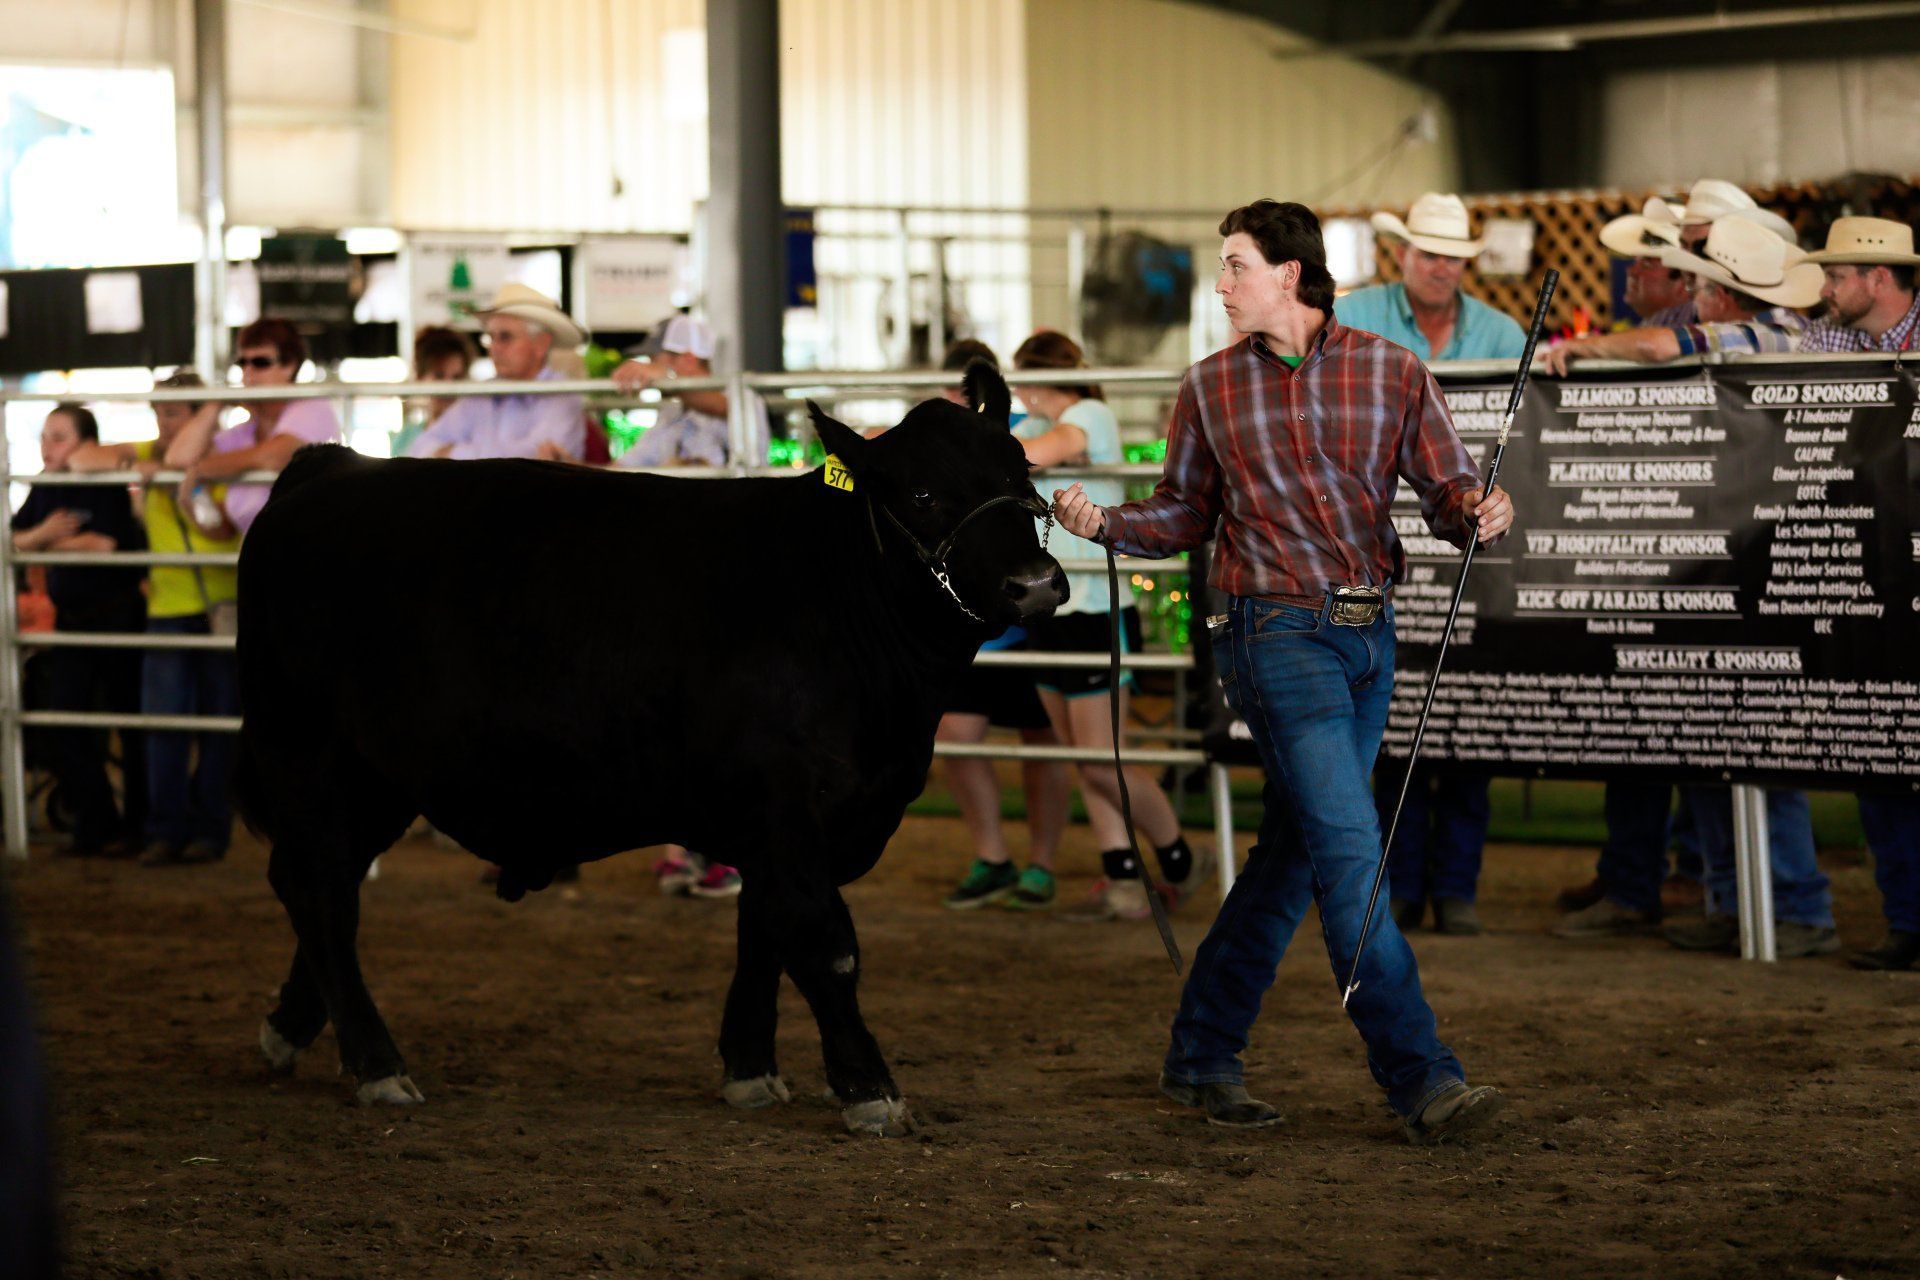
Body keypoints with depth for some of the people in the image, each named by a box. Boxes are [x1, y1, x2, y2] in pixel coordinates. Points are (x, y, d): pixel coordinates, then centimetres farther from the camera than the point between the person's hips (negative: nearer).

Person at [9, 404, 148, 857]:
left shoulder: (106, 487, -13)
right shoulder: (44, 491, 6)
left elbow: (107, 544, -23)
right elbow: (13, 542, 3)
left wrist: (54, 542, -9)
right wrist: (42, 533, -18)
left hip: (116, 613, -6)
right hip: (70, 617, 7)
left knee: (131, 726, 2)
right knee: (64, 730, 3)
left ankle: (137, 827, 12)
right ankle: (97, 824, 14)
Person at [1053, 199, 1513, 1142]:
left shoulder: (1391, 372, 3)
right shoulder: (1210, 388, 4)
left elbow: (1447, 493, 1)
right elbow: (1185, 514, 11)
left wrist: (1480, 513, -21)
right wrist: (1105, 524, -7)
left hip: (1368, 635, 3)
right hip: (1276, 633, -3)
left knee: (1294, 852, 10)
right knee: (1349, 845, -13)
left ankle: (1201, 1057, 24)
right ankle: (1420, 1082, -14)